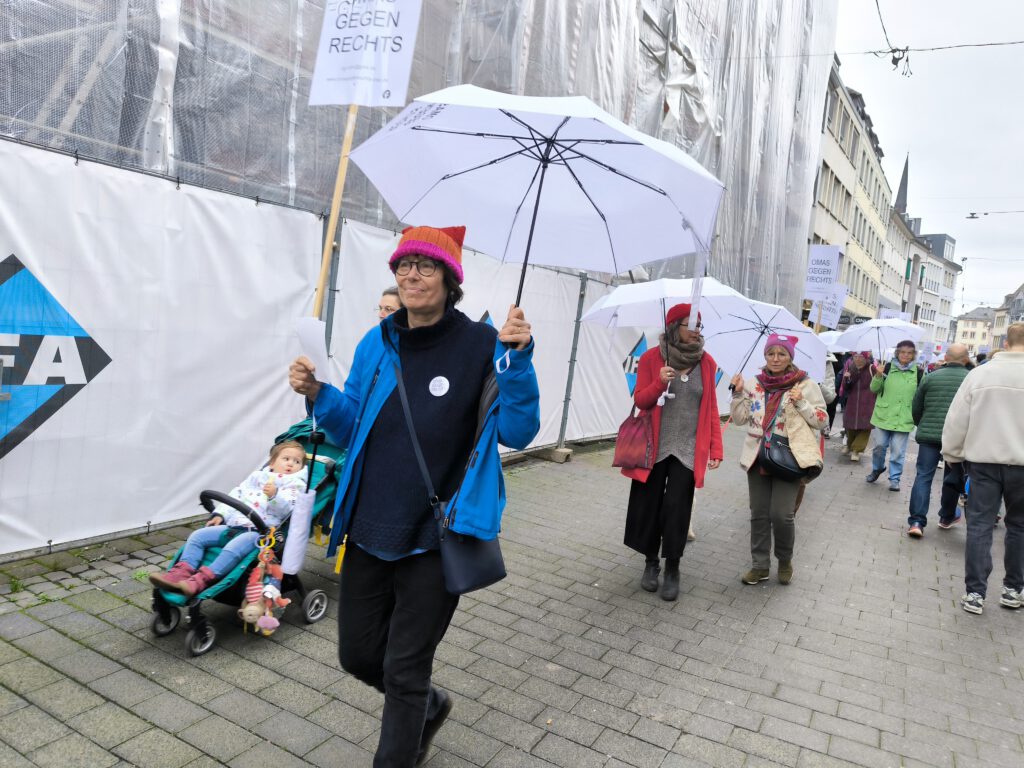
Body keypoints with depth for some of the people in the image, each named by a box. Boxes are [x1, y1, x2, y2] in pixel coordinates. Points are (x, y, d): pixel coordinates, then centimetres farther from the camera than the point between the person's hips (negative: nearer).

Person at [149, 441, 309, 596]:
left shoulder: (295, 484, 6)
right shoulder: (256, 476, 24)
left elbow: (287, 508, -11)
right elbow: (235, 495, 23)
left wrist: (274, 495, -28)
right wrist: (220, 514, 11)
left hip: (259, 531, -7)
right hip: (233, 525, 7)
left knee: (233, 548, -34)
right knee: (198, 535, -6)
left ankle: (201, 580, -40)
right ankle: (181, 573, -16)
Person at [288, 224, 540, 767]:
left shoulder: (480, 346, -11)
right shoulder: (376, 345, 3)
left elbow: (517, 433, -15)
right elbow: (352, 431, 11)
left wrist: (517, 360, -27)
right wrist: (318, 396, -7)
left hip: (435, 537, -5)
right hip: (369, 529, 5)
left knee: (405, 671, 8)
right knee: (357, 655, 18)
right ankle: (428, 705, 48)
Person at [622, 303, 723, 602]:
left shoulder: (707, 362, 2)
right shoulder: (651, 358, -3)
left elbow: (711, 408, 6)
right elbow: (639, 400, -2)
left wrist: (716, 448, 2)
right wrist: (659, 382, -22)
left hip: (688, 449, 0)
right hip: (654, 447, 0)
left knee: (677, 508, -2)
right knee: (650, 505, 7)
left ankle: (673, 569, 14)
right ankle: (651, 562, 27)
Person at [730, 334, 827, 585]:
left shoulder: (806, 385, -1)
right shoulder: (754, 384, 7)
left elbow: (822, 421, -1)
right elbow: (739, 418, 6)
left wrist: (801, 403, -16)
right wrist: (738, 393, -7)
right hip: (758, 457, 3)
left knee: (781, 514, -8)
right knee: (759, 514, 8)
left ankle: (785, 560, 18)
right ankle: (760, 565, 21)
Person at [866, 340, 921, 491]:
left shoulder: (918, 372, 0)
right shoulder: (888, 367, 0)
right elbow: (874, 389, 1)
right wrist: (878, 375, -17)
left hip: (904, 418, -1)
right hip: (884, 415, 1)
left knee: (898, 451, 1)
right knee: (879, 445, 8)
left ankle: (894, 478, 14)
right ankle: (877, 469, 33)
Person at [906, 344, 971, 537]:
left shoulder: (930, 377, 2)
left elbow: (916, 407, 7)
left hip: (929, 434, 0)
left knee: (923, 476, 2)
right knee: (952, 478, 17)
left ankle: (916, 521, -7)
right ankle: (947, 517, 32)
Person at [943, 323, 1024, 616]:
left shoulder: (980, 373, -3)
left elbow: (956, 418, -2)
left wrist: (952, 453, 10)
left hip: (983, 459, 0)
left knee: (980, 524, 5)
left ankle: (975, 593, 4)